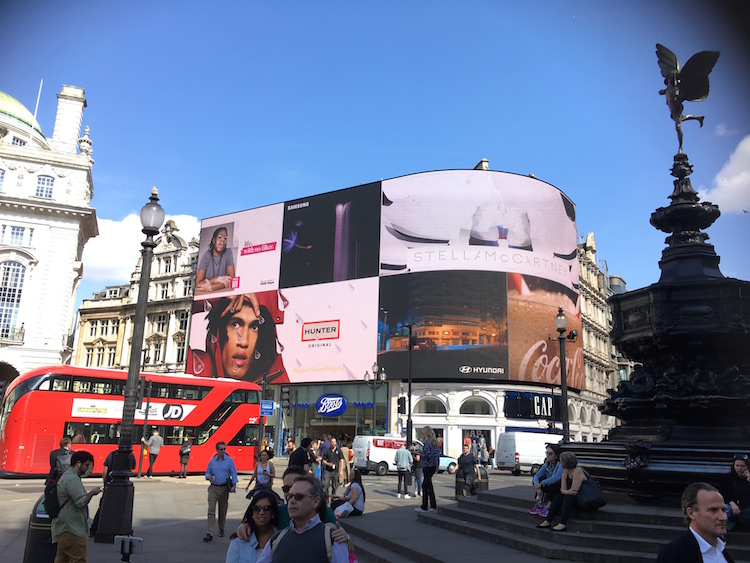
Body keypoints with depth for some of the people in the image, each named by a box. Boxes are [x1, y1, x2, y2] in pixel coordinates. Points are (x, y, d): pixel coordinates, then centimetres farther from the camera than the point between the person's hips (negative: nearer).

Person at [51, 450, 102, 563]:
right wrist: (92, 492, -9)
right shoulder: (72, 480, -18)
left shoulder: (66, 476, 17)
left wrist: (90, 493, 13)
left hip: (64, 528, 11)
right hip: (71, 530, -11)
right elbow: (81, 502, -24)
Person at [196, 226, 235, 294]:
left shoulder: (228, 253, -5)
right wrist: (217, 279, -22)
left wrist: (211, 287, -23)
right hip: (204, 294, -1)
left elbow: (231, 280, -11)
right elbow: (197, 284, -12)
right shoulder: (207, 255, -7)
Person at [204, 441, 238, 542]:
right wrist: (208, 477, -11)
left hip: (224, 488, -1)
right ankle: (210, 533, -13)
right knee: (211, 509, -10)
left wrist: (234, 485, -14)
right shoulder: (212, 461, 4)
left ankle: (221, 529, 29)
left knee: (223, 510, 10)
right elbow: (207, 472, 13)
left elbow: (233, 473, -2)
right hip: (213, 488, 1)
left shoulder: (229, 460, -1)